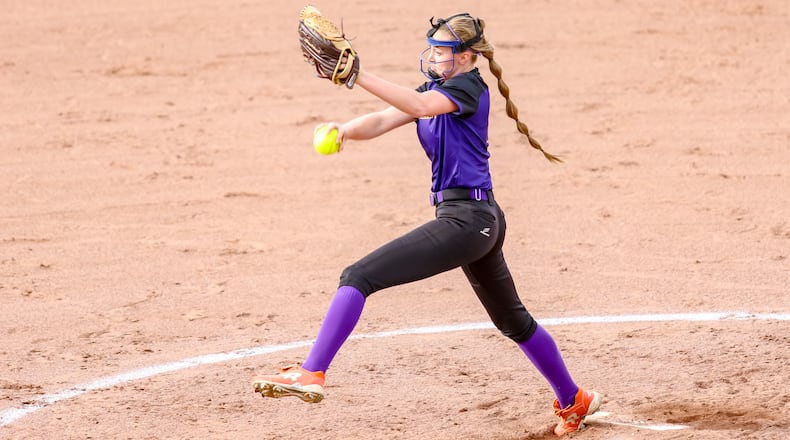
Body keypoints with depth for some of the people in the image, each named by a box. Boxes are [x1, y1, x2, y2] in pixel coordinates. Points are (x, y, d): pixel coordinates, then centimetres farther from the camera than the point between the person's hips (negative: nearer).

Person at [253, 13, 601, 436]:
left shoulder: (469, 86, -10)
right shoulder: (435, 87, 15)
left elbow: (419, 106, -30)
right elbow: (383, 120, 1)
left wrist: (358, 76, -37)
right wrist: (347, 129, -20)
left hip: (465, 221, -11)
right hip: (483, 222, 11)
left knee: (359, 277, -19)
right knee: (514, 321, 26)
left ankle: (311, 374, -27)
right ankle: (573, 401, 40)